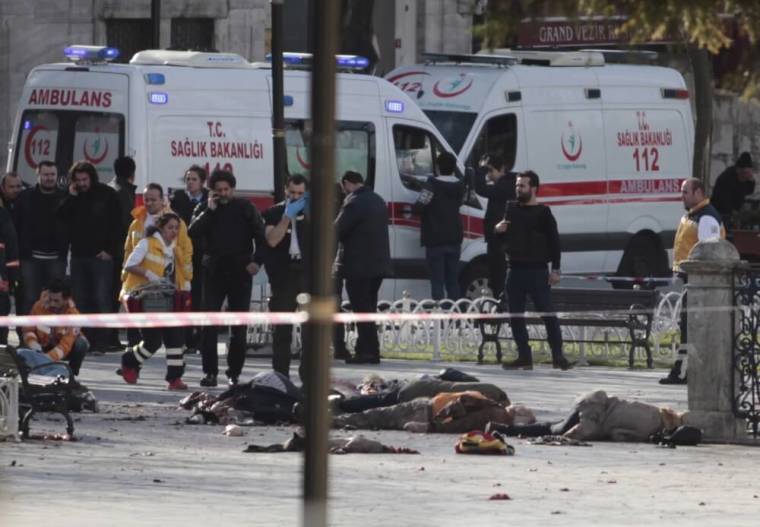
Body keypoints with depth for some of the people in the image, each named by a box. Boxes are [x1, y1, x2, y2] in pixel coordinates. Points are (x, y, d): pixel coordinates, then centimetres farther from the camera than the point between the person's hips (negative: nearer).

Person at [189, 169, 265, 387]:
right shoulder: (205, 209, 8)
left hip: (240, 272, -1)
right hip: (213, 271, 1)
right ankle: (210, 371, -2)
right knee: (209, 325, -6)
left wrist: (257, 261, -9)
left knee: (239, 327, 2)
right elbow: (193, 233, -7)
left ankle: (234, 372, 9)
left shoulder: (244, 208, 4)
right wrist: (209, 211, -10)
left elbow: (261, 236, 3)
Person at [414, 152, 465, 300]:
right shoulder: (459, 186, 6)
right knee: (453, 281, 13)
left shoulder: (433, 184, -14)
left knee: (437, 281, -4)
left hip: (435, 239, -5)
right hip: (454, 239, 5)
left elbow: (420, 206, -20)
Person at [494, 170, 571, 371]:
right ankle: (524, 356, 11)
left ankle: (557, 355, -3)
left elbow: (554, 241, -3)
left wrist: (555, 270, -10)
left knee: (547, 312, -7)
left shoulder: (543, 213, -3)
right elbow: (504, 232, 24)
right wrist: (497, 229, -1)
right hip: (515, 270, 6)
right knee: (515, 315, 5)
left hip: (537, 271, -6)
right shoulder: (511, 208, 12)